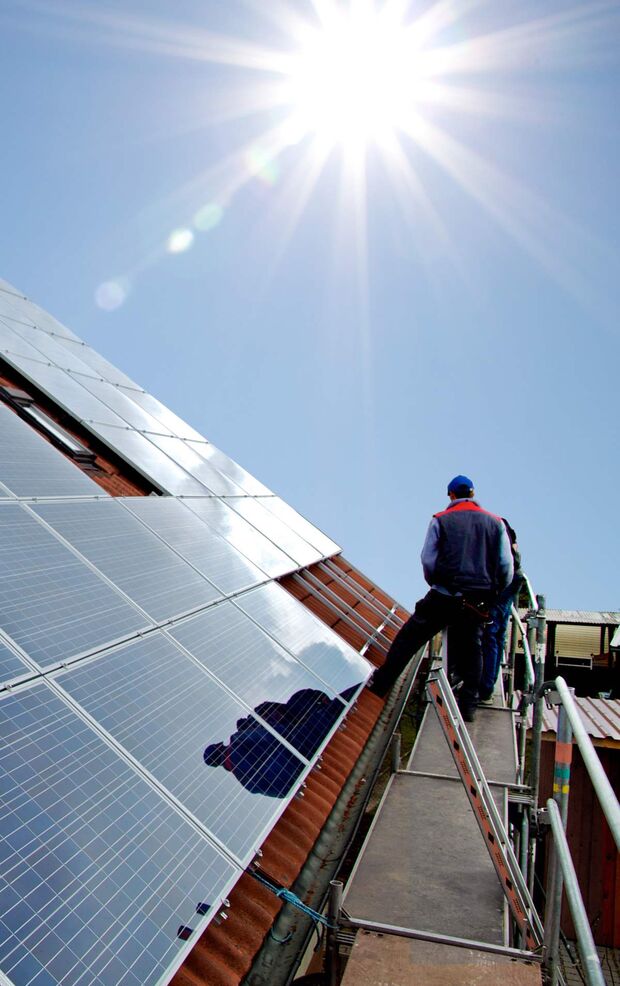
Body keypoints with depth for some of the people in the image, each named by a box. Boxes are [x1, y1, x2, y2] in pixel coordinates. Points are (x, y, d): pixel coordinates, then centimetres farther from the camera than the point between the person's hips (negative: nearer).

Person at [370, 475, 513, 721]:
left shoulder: (441, 520, 0)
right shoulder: (496, 523, 7)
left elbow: (428, 562, -2)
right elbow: (506, 567, 3)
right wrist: (494, 593, 17)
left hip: (444, 596, -2)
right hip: (478, 604, 3)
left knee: (409, 638, 8)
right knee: (472, 649, 17)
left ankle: (381, 683, 14)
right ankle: (468, 704, 16)